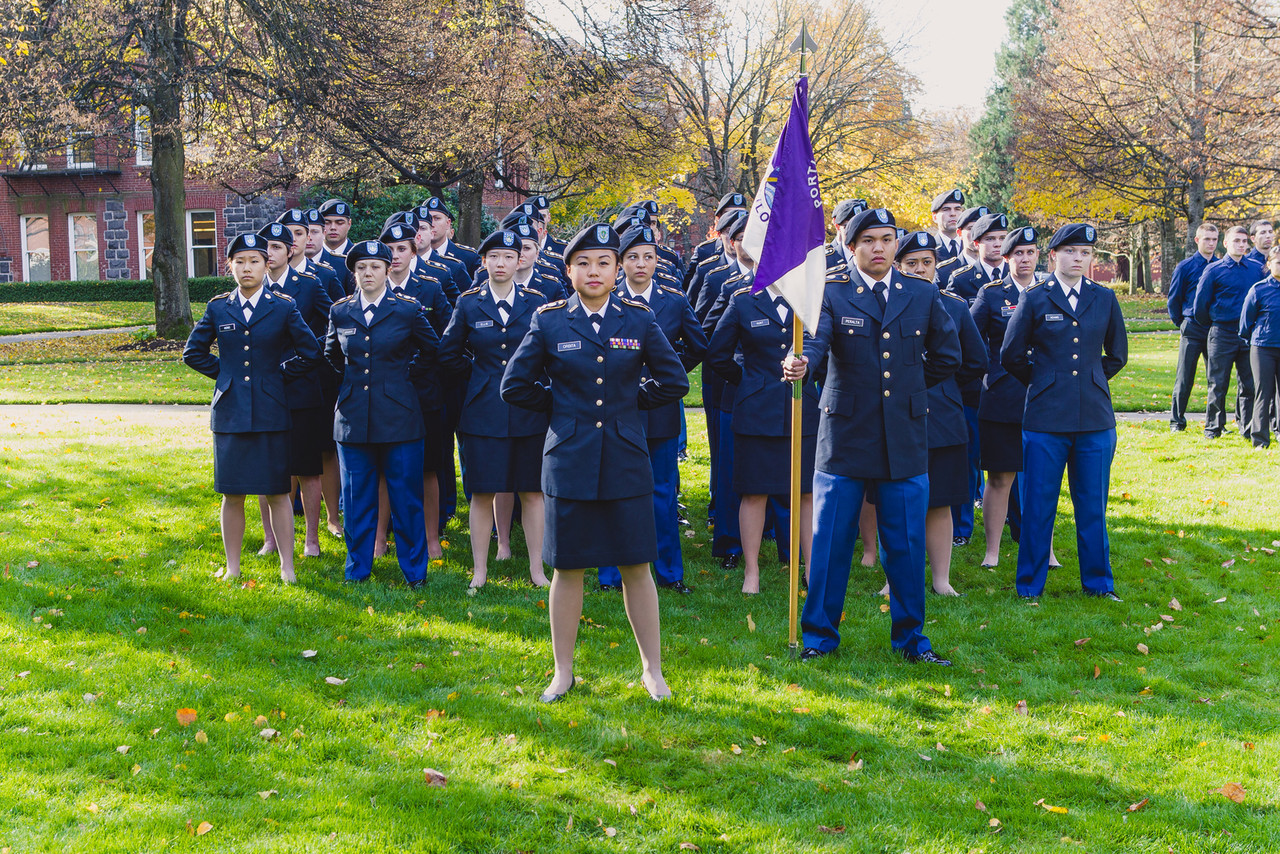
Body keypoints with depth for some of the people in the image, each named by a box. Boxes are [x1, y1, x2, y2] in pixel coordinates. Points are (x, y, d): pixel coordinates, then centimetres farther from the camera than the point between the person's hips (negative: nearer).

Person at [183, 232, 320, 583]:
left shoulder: (284, 308, 2)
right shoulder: (218, 308, 6)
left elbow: (310, 351, 6)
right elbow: (193, 352, 13)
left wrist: (280, 373, 2)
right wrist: (223, 372, 5)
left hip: (270, 412, -1)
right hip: (230, 412, 1)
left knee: (278, 492, 2)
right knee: (232, 494, 5)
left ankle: (287, 567, 10)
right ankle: (232, 567, 15)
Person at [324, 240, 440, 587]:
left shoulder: (407, 310, -1)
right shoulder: (340, 312, 6)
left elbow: (433, 351, 13)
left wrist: (406, 369, 8)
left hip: (398, 415, -2)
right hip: (353, 416, 2)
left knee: (406, 498, 2)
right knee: (357, 498, 8)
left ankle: (415, 571, 13)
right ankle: (357, 569, 21)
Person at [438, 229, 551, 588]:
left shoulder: (536, 303, 5)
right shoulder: (469, 305, 4)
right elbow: (448, 354, 12)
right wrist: (478, 373, 8)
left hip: (529, 408, 1)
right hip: (484, 410, 0)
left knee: (532, 491, 4)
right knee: (482, 492, 1)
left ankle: (537, 569, 13)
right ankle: (479, 571, 10)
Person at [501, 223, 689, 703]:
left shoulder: (639, 320, 4)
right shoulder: (548, 321, 1)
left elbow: (674, 382, 10)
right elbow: (515, 387, 6)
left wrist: (628, 402, 8)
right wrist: (564, 406, 6)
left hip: (626, 460, 1)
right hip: (569, 461, 0)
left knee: (636, 567, 5)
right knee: (567, 568, 5)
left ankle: (652, 670, 17)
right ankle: (563, 673, 18)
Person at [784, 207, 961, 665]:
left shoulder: (923, 296, 8)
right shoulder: (831, 295, 0)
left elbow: (947, 356, 17)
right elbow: (815, 340, -18)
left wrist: (909, 388, 14)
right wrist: (800, 361, -39)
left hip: (905, 438, 2)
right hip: (845, 435, -2)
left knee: (906, 543, 7)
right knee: (830, 541, 4)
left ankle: (909, 636, 21)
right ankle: (819, 634, 17)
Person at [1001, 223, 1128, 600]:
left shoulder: (1105, 299, 8)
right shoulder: (1034, 299, 0)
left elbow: (1117, 354, 18)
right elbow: (1011, 356, 5)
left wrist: (1090, 381, 13)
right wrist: (1044, 382, 10)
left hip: (1095, 419, 2)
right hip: (1045, 419, -2)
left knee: (1092, 506, 9)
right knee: (1038, 506, 2)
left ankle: (1098, 582, 21)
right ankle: (1030, 586, 14)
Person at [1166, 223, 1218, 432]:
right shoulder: (1185, 267, 0)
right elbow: (1174, 299, 6)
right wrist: (1181, 324, 6)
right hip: (1193, 330, -3)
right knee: (1184, 378, 0)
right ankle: (1177, 421, 8)